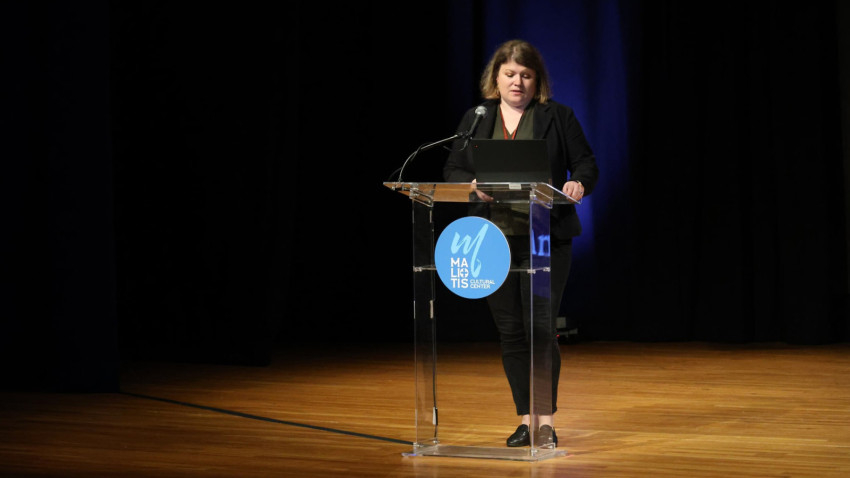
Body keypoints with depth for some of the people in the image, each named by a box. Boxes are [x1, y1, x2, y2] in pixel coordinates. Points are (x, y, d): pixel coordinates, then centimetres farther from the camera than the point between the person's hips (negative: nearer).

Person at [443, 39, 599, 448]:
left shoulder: (558, 117, 5)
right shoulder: (475, 120, 11)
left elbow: (586, 164, 5)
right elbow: (453, 171, 9)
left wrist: (578, 184, -17)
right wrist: (471, 184, -13)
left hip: (545, 237, -3)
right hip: (494, 240, 3)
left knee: (541, 327, -10)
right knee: (510, 331, 6)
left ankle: (546, 420, -4)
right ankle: (525, 419, 14)